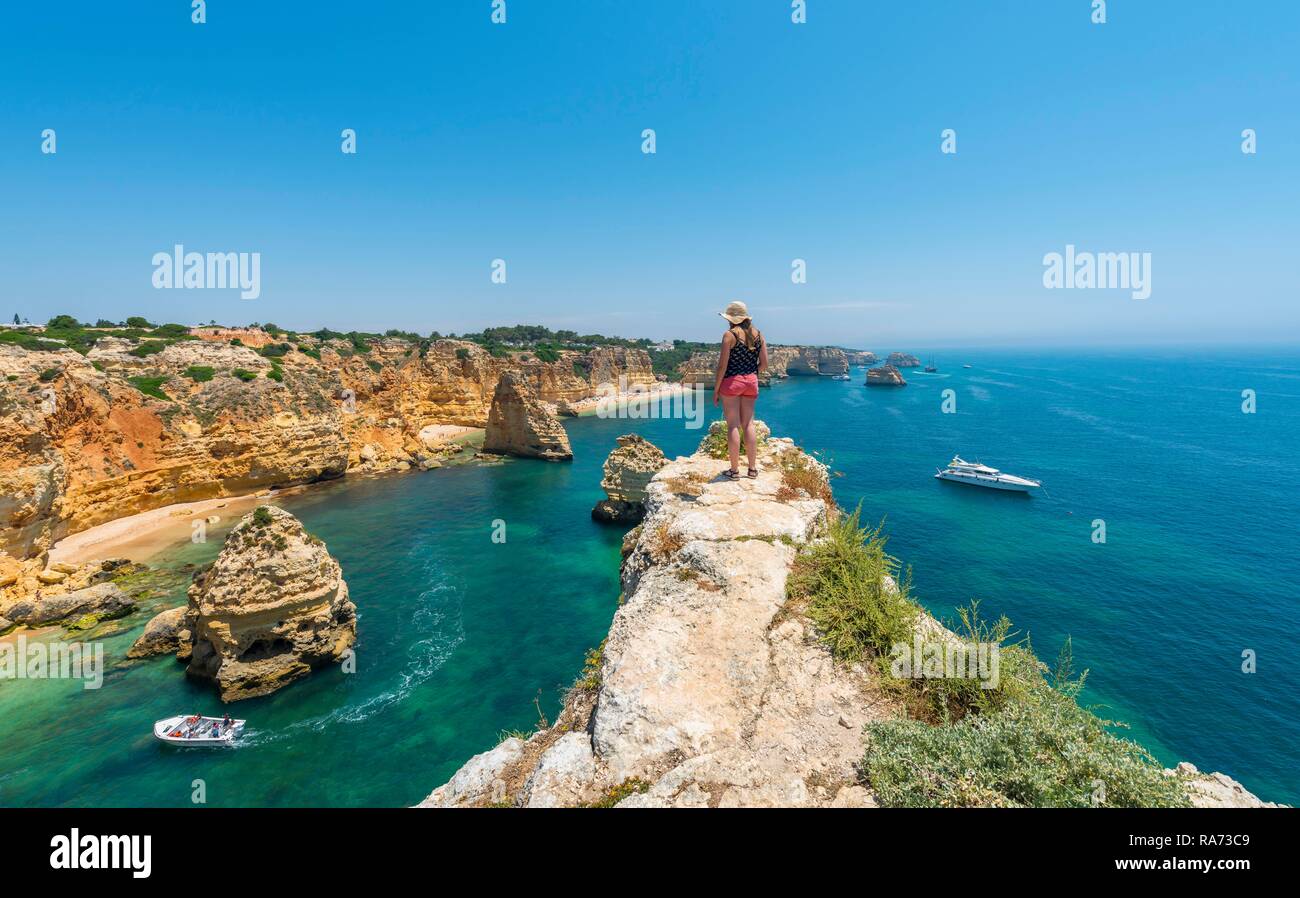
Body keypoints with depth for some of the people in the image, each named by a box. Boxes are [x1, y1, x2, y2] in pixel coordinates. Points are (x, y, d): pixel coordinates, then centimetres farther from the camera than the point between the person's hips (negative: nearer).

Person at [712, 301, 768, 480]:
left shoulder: (729, 335, -11)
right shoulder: (758, 335, 6)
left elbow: (722, 365, -13)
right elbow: (764, 363, 6)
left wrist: (716, 389, -6)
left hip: (731, 382, -5)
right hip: (751, 382, 6)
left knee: (733, 426, -1)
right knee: (748, 424, 11)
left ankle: (734, 470, 4)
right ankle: (753, 468, 15)